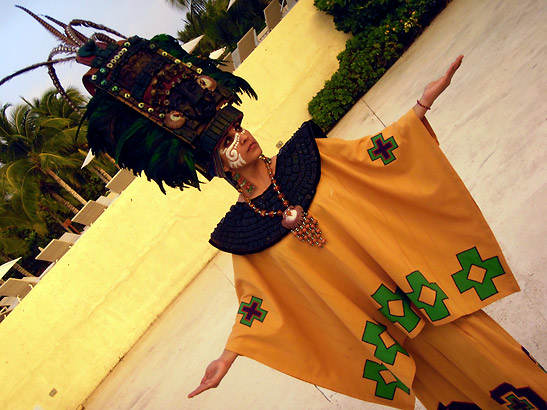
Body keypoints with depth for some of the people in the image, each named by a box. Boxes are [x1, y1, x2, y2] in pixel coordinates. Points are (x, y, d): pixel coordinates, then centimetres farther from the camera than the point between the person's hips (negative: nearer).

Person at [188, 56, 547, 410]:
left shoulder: (302, 157, -5)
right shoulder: (241, 227, -8)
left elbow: (369, 154, -2)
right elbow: (256, 298, -2)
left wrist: (422, 105, -9)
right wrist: (229, 356, -7)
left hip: (398, 271, 1)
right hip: (361, 308, 0)